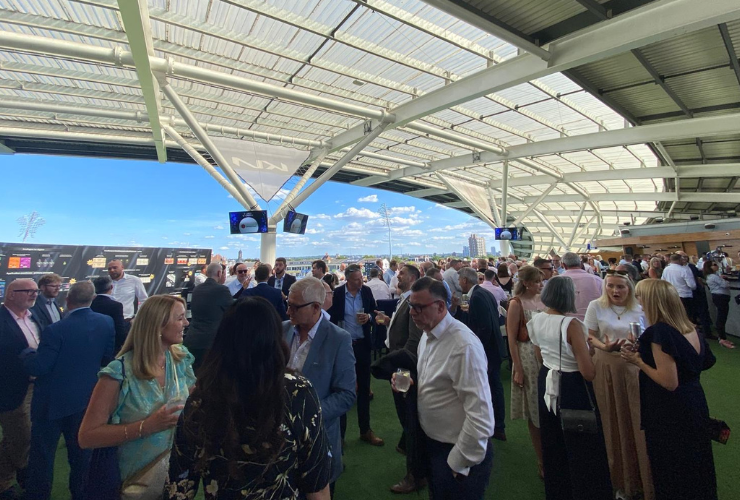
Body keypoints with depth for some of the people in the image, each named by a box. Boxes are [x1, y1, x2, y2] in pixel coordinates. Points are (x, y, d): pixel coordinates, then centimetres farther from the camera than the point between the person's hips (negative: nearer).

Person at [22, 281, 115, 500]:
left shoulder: (55, 330, -22)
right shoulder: (107, 322, -10)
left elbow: (37, 368, -14)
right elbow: (108, 358, -1)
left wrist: (28, 352, 5)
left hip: (53, 401, -4)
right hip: (86, 398, 4)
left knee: (42, 454, 14)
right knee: (81, 451, 19)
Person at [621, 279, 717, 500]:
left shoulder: (659, 332, -26)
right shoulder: (688, 327, 0)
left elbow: (669, 383, -27)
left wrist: (638, 361, -16)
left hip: (670, 414, -8)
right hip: (694, 404, 8)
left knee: (672, 471, 12)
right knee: (693, 464, 26)